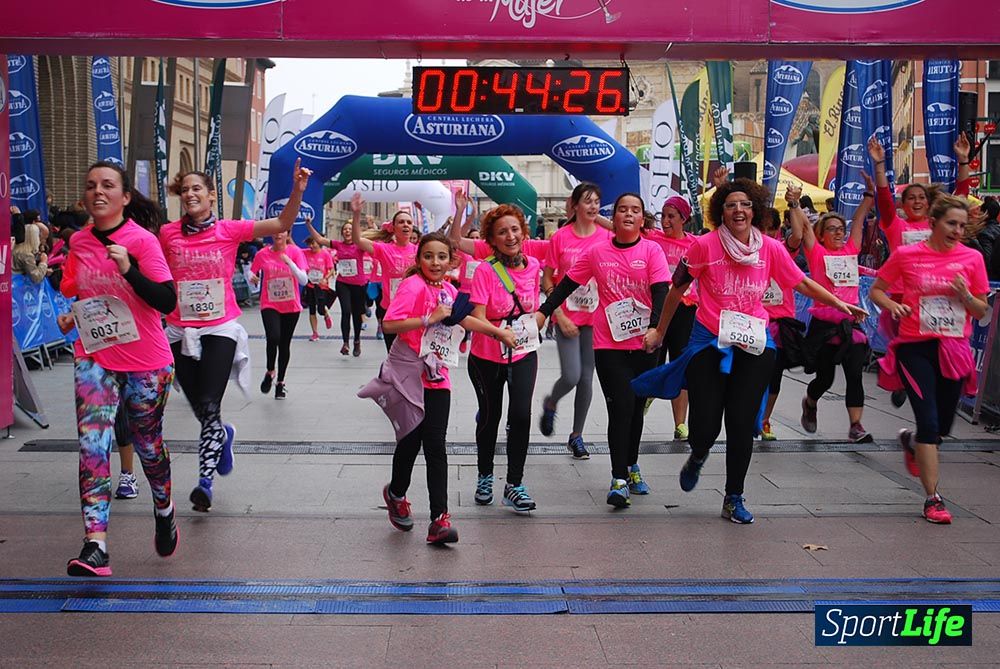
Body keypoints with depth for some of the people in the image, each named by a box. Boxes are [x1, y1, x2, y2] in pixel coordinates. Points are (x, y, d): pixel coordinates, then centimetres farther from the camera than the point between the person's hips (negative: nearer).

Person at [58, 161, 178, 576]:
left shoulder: (142, 241, -12)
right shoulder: (79, 242, 4)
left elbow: (167, 302, -19)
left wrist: (129, 269, -29)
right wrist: (71, 316, 7)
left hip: (145, 361, -3)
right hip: (94, 358, 3)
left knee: (147, 442, 12)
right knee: (92, 444, -12)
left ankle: (164, 511, 41)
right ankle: (95, 547, -16)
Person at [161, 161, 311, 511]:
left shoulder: (229, 230, -3)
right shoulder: (168, 234, 1)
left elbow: (282, 224, -10)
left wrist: (297, 190, -22)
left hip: (220, 330, -2)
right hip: (180, 332, 3)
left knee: (209, 407, -10)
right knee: (199, 409, 13)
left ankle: (205, 481, -1)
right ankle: (223, 435, 46)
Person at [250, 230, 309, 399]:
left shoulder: (295, 252, -7)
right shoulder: (262, 254, -4)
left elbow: (304, 280, -14)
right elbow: (252, 274, 8)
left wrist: (289, 262, -26)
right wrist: (252, 277, -16)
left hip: (291, 306, 1)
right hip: (269, 305, -1)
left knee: (285, 344, 9)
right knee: (273, 338, -22)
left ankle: (280, 382, 26)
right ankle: (270, 372, 5)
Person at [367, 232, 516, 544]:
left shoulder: (449, 291, 9)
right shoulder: (413, 286, -12)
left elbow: (461, 318, 28)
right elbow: (389, 324, -23)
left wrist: (499, 331, 27)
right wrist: (429, 318, -25)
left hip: (437, 380, 5)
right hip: (409, 376, -5)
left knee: (435, 446, -2)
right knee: (410, 441, 5)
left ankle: (439, 519, -4)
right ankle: (396, 493, 35)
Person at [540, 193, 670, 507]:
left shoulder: (651, 250, -1)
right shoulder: (597, 252, 2)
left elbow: (661, 291, -11)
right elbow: (567, 284, 8)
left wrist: (655, 327, -25)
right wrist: (542, 312, 1)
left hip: (644, 343, 1)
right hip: (609, 343, -1)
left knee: (636, 408, 14)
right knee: (621, 407, -10)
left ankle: (631, 466, 34)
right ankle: (619, 479, -5)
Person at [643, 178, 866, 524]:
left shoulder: (770, 248, 0)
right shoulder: (705, 245, -8)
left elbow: (802, 282, 11)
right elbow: (677, 288, 3)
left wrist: (840, 304, 6)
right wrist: (659, 332, 8)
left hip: (754, 346, 2)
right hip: (709, 343, -2)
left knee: (742, 424, 2)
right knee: (704, 427, -4)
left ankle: (734, 498, 20)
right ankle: (698, 456, 36)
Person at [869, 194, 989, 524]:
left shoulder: (972, 258, 2)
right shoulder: (906, 255, -3)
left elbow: (981, 311, 7)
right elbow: (876, 290, 6)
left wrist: (965, 295, -14)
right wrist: (893, 305, -14)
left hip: (954, 349, 3)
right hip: (915, 347, -3)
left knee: (943, 425, 11)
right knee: (929, 421, -10)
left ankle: (911, 442, 46)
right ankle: (933, 499, -3)